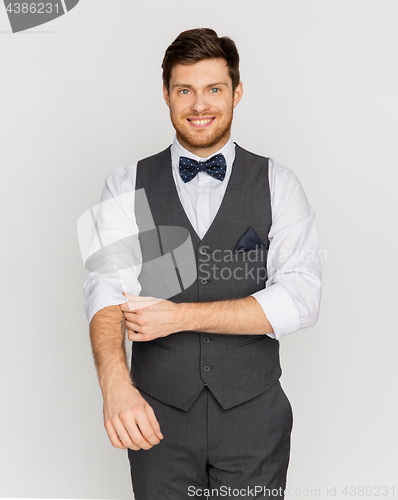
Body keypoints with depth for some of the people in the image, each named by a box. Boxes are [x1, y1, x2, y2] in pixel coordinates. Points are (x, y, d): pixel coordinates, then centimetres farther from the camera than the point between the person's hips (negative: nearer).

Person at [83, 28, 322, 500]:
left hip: (254, 412, 0)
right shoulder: (126, 186, 1)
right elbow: (107, 288, -12)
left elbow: (300, 299, -11)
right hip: (157, 412, 0)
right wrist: (116, 383, -30)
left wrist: (182, 316, -18)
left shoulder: (277, 183, -1)